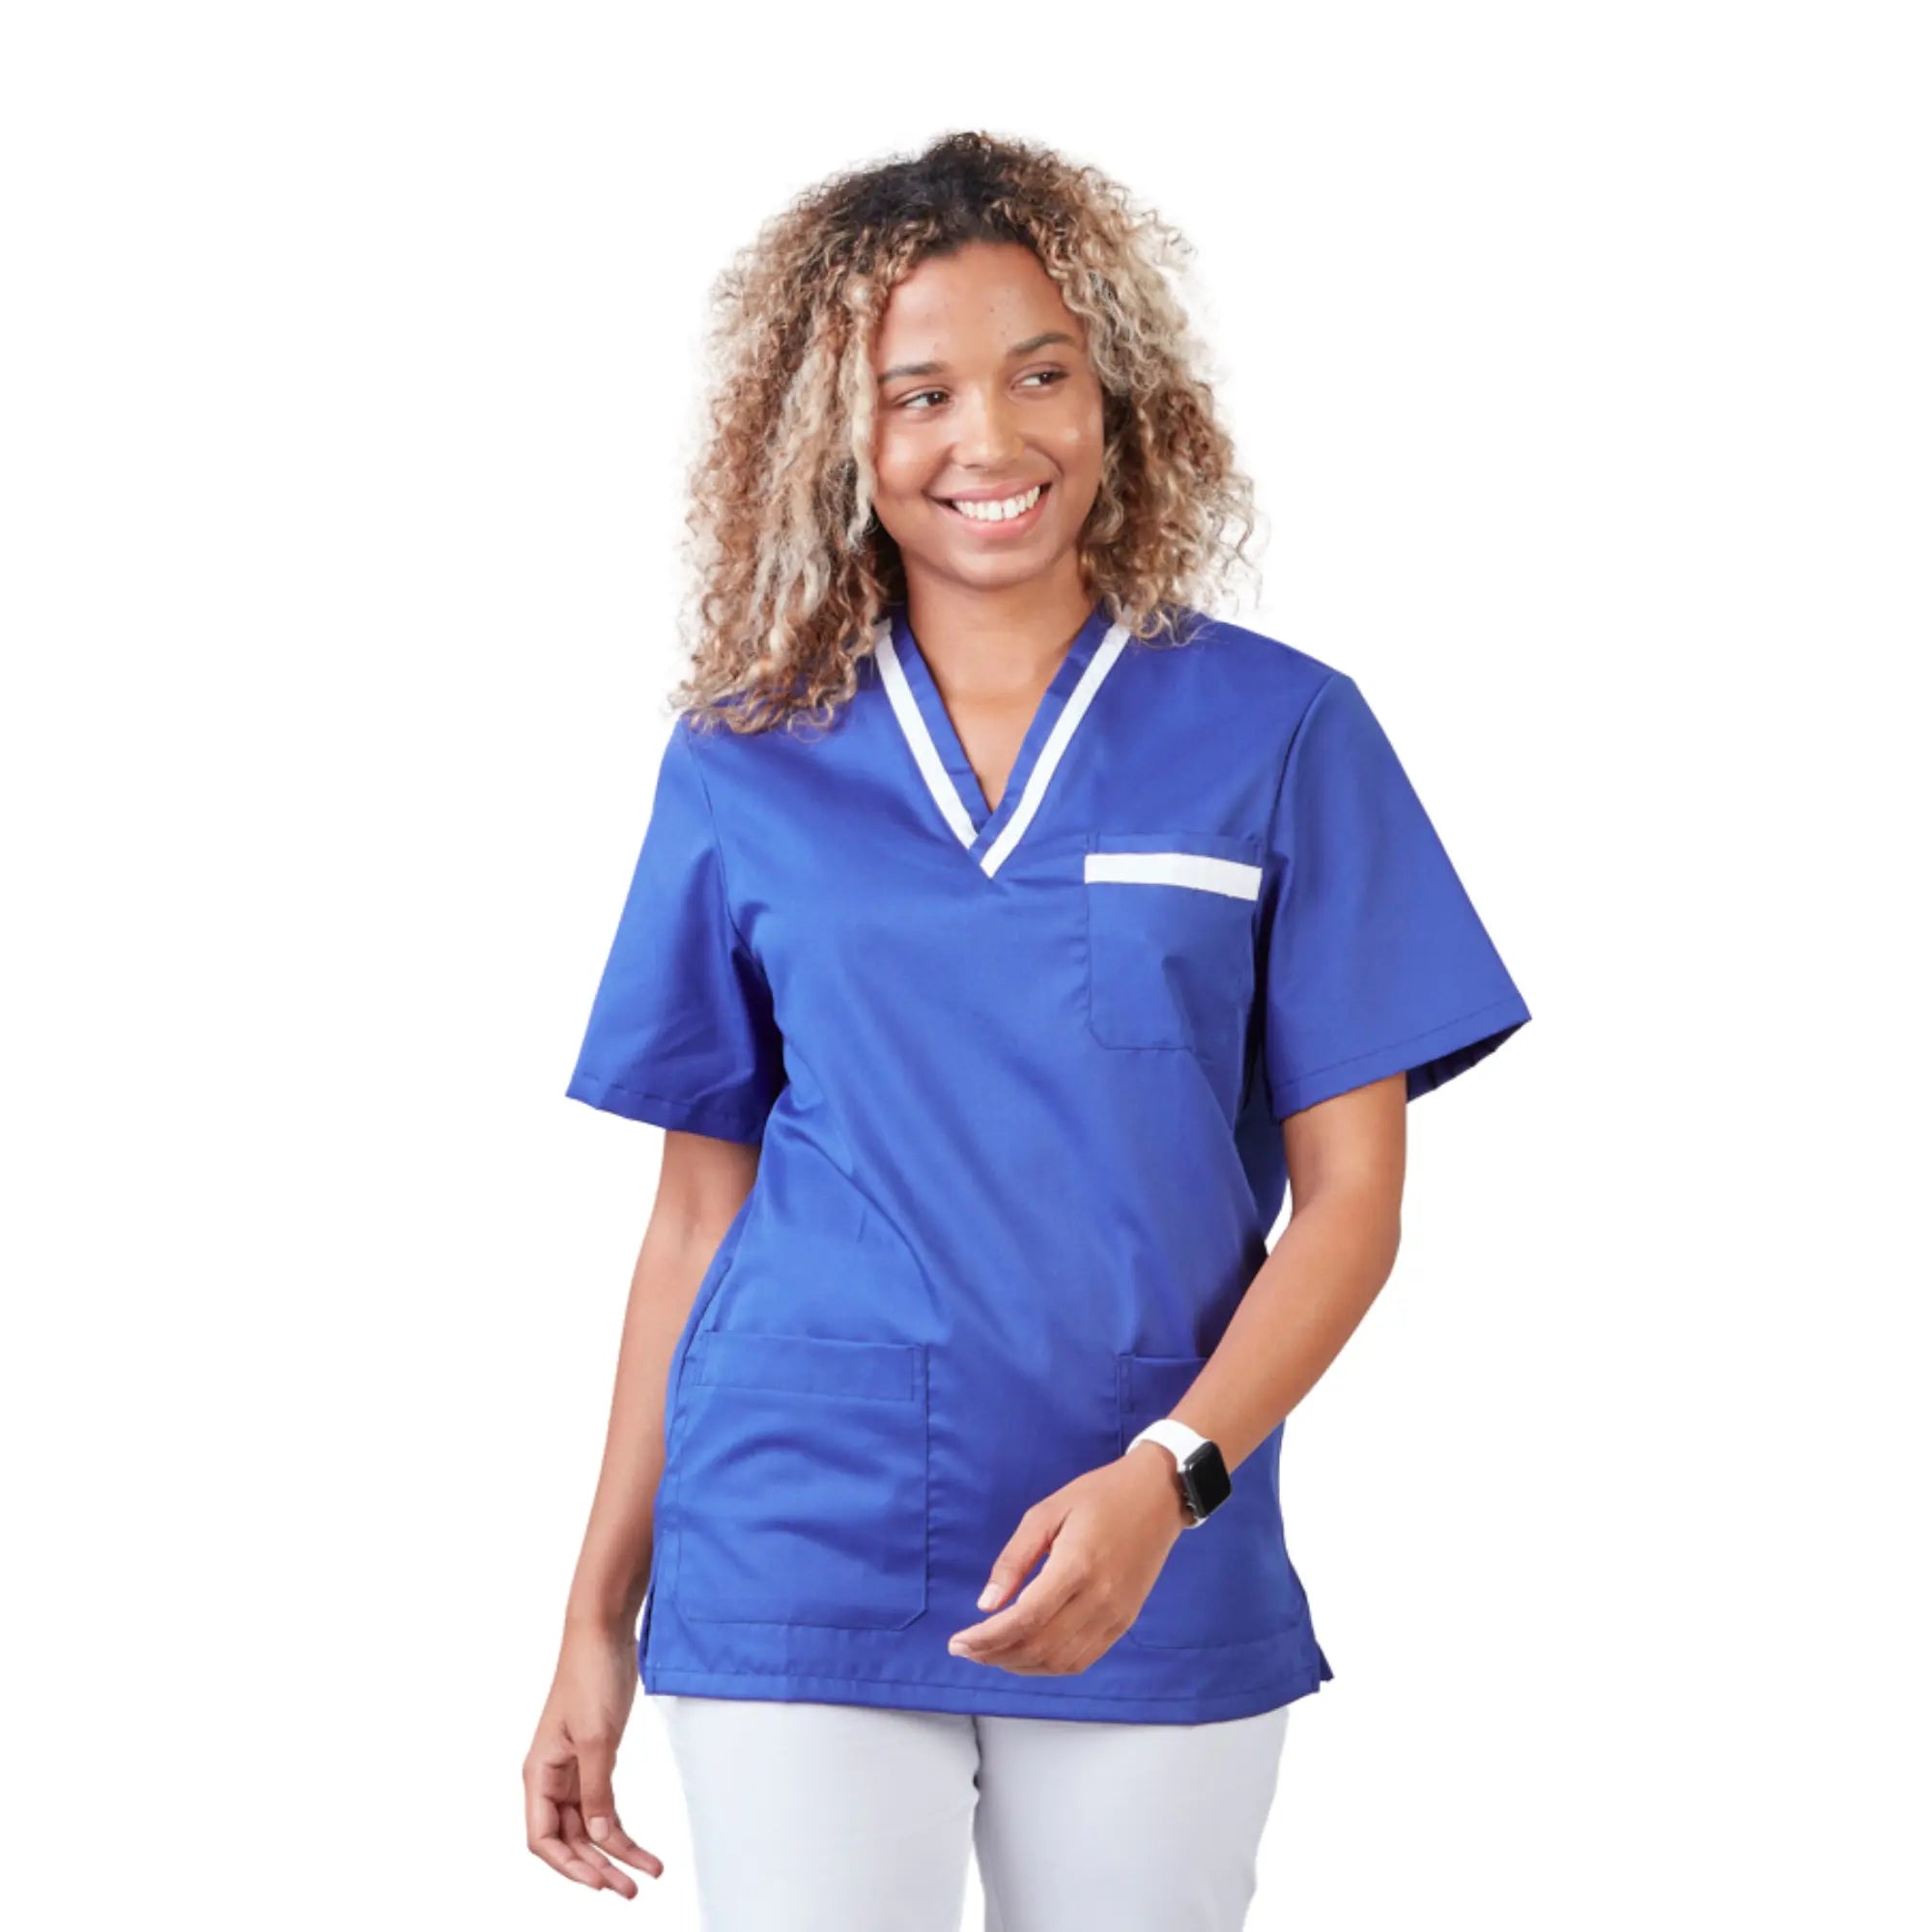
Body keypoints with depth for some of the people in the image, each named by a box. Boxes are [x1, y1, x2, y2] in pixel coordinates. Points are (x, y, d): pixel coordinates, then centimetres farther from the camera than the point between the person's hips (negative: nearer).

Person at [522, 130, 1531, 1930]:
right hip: (792, 1571, 0)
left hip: (1157, 1585, 0)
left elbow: (1350, 1193, -1)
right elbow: (700, 1206, 9)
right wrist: (601, 1616, 7)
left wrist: (1164, 1478, -17)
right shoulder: (746, 763, 4)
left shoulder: (1277, 732, 0)